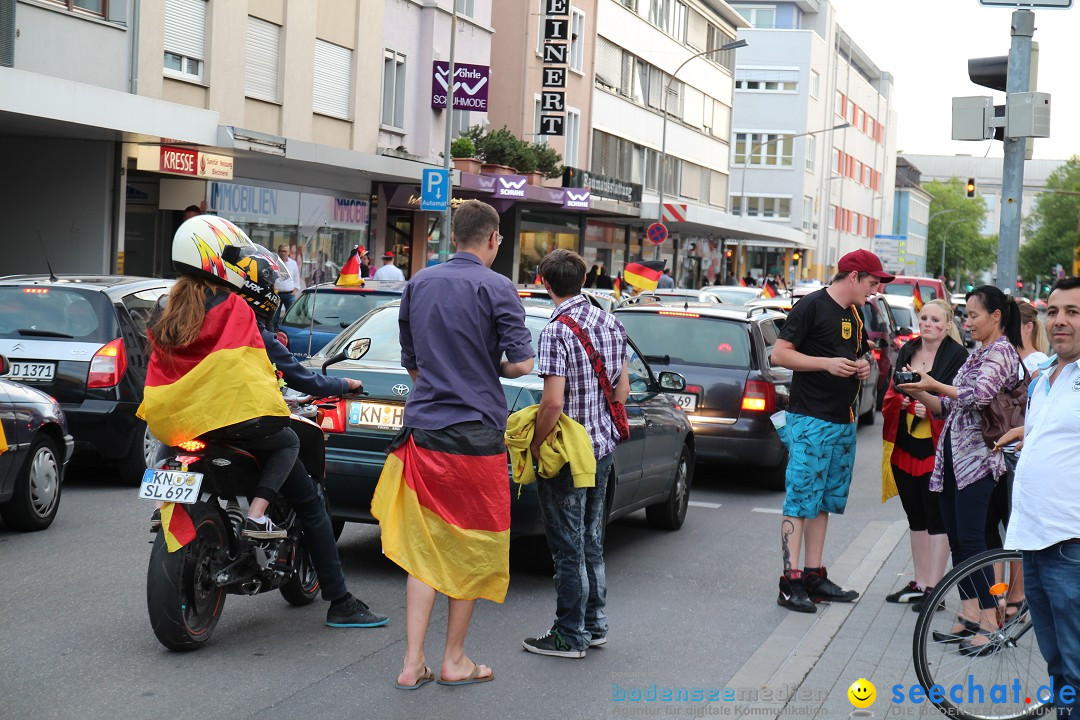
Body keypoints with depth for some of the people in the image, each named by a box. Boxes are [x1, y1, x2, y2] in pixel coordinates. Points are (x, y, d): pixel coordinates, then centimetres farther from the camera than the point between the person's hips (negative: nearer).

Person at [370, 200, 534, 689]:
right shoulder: (496, 288, -7)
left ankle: (413, 664, 6)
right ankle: (454, 661, 14)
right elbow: (522, 363, -12)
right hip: (476, 433, -5)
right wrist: (491, 367, 8)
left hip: (423, 428, 5)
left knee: (423, 547, 9)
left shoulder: (418, 285, 10)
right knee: (470, 549, 7)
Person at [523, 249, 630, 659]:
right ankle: (594, 624, 28)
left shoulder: (556, 333, -19)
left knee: (568, 547, 2)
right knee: (591, 540, 19)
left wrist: (534, 445, -12)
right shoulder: (611, 325, 5)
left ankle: (571, 636, 10)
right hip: (604, 448, 8)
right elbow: (622, 389, 11)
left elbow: (553, 402, -25)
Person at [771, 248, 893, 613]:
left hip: (844, 422, 9)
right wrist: (828, 363, -20)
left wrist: (863, 367, 6)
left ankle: (814, 576, 17)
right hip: (810, 419, -9)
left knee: (824, 501, 11)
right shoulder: (813, 306, -9)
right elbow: (780, 354, -12)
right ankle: (791, 581, -7)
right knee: (800, 500, -8)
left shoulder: (854, 314, 17)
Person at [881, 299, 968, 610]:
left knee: (937, 517, -4)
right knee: (915, 516, 13)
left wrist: (931, 409, -23)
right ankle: (919, 582, 22)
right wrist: (905, 403, -7)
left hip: (938, 446, -6)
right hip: (905, 445, 6)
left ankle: (934, 587, -1)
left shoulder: (957, 356, -6)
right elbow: (891, 396, 13)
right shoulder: (907, 352, 13)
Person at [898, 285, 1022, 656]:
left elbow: (979, 395, -24)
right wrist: (920, 395, 4)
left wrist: (935, 385, -16)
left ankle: (989, 623, -8)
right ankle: (969, 617, 14)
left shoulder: (1001, 352, -8)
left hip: (977, 458, -9)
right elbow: (951, 407, 19)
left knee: (971, 539, -12)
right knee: (956, 538, 8)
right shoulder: (977, 354, 19)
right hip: (953, 455, 9)